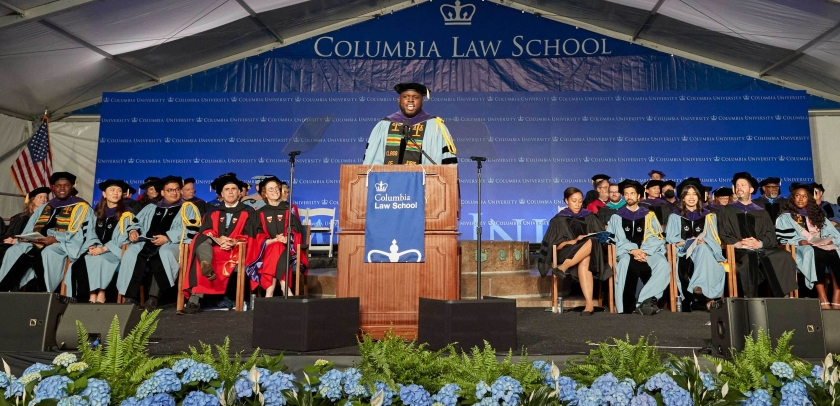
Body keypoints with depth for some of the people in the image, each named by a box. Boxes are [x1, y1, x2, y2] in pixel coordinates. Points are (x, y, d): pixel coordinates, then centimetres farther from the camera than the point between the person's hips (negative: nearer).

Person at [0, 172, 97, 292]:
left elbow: (77, 233, -6)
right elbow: (29, 230, 17)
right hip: (37, 243, 6)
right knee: (13, 252, -20)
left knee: (47, 253, -37)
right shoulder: (42, 208, 25)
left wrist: (56, 239, -20)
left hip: (64, 245, -6)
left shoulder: (81, 207, 5)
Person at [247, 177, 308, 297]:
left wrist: (286, 239, -19)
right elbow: (258, 236, 4)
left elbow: (296, 232, 3)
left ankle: (270, 292, -36)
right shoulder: (261, 213, 12)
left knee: (277, 255, -33)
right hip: (268, 248, 0)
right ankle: (285, 289, -37)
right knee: (276, 249, -34)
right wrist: (273, 240, -16)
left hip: (287, 247, 0)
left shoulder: (290, 209, 11)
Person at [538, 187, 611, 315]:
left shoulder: (589, 217, 18)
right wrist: (575, 240, -17)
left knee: (592, 242, -37)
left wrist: (595, 238, -13)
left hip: (592, 254, 2)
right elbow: (557, 245, 0)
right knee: (584, 261, -39)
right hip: (567, 254, -2)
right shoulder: (559, 220, 11)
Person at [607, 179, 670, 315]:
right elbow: (617, 240, 2)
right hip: (625, 252, -1)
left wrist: (644, 251, -15)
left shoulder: (649, 215, 18)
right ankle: (627, 306, -34)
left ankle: (643, 300, -34)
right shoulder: (617, 216, 15)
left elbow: (656, 238, 5)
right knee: (625, 263, -38)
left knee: (663, 265, -32)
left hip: (648, 252, 2)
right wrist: (632, 250, -16)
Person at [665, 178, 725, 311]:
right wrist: (686, 242, -13)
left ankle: (699, 289, -49)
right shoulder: (675, 216, 15)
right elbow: (671, 237, 4)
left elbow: (712, 238, 10)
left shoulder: (708, 216, 18)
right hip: (683, 252, 0)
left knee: (702, 248, -38)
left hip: (704, 251, 0)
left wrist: (703, 241, -13)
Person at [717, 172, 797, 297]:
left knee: (784, 257, -27)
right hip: (739, 251, -3)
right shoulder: (726, 210, 18)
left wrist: (760, 243, -12)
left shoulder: (762, 212, 25)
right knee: (749, 259, -37)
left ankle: (780, 297, -22)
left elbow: (771, 235, 10)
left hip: (762, 250, 3)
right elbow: (723, 235, 7)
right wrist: (738, 243, -14)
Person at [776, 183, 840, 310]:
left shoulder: (817, 214, 29)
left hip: (823, 247, 3)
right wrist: (799, 241, -16)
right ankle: (823, 298, -43)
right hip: (802, 249, -3)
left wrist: (829, 240, -6)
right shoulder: (786, 217, 18)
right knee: (816, 253, -39)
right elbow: (783, 238, 1)